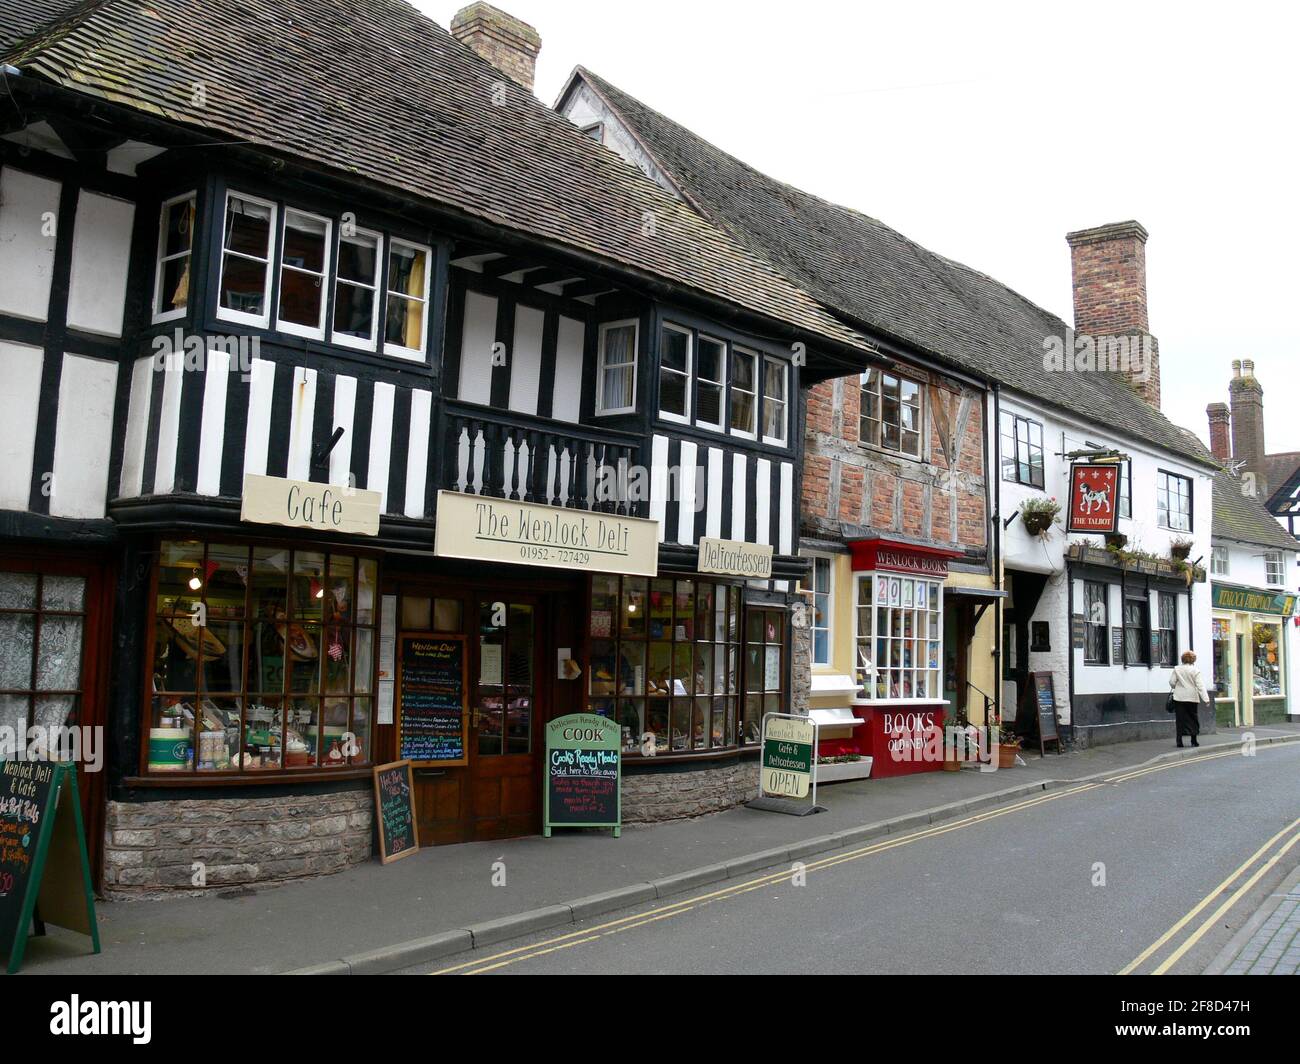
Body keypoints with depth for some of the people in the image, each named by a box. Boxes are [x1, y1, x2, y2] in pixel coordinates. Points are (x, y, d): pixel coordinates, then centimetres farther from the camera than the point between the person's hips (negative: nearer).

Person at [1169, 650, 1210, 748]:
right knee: (1193, 718, 11)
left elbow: (1172, 682, 0)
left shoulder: (1177, 669, 0)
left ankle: (1179, 741, 1)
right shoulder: (1195, 671, -5)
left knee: (1180, 719, 3)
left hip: (1179, 697, 1)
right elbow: (1200, 686, -10)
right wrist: (1206, 698, -12)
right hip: (1192, 698, -1)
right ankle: (1194, 741, 12)